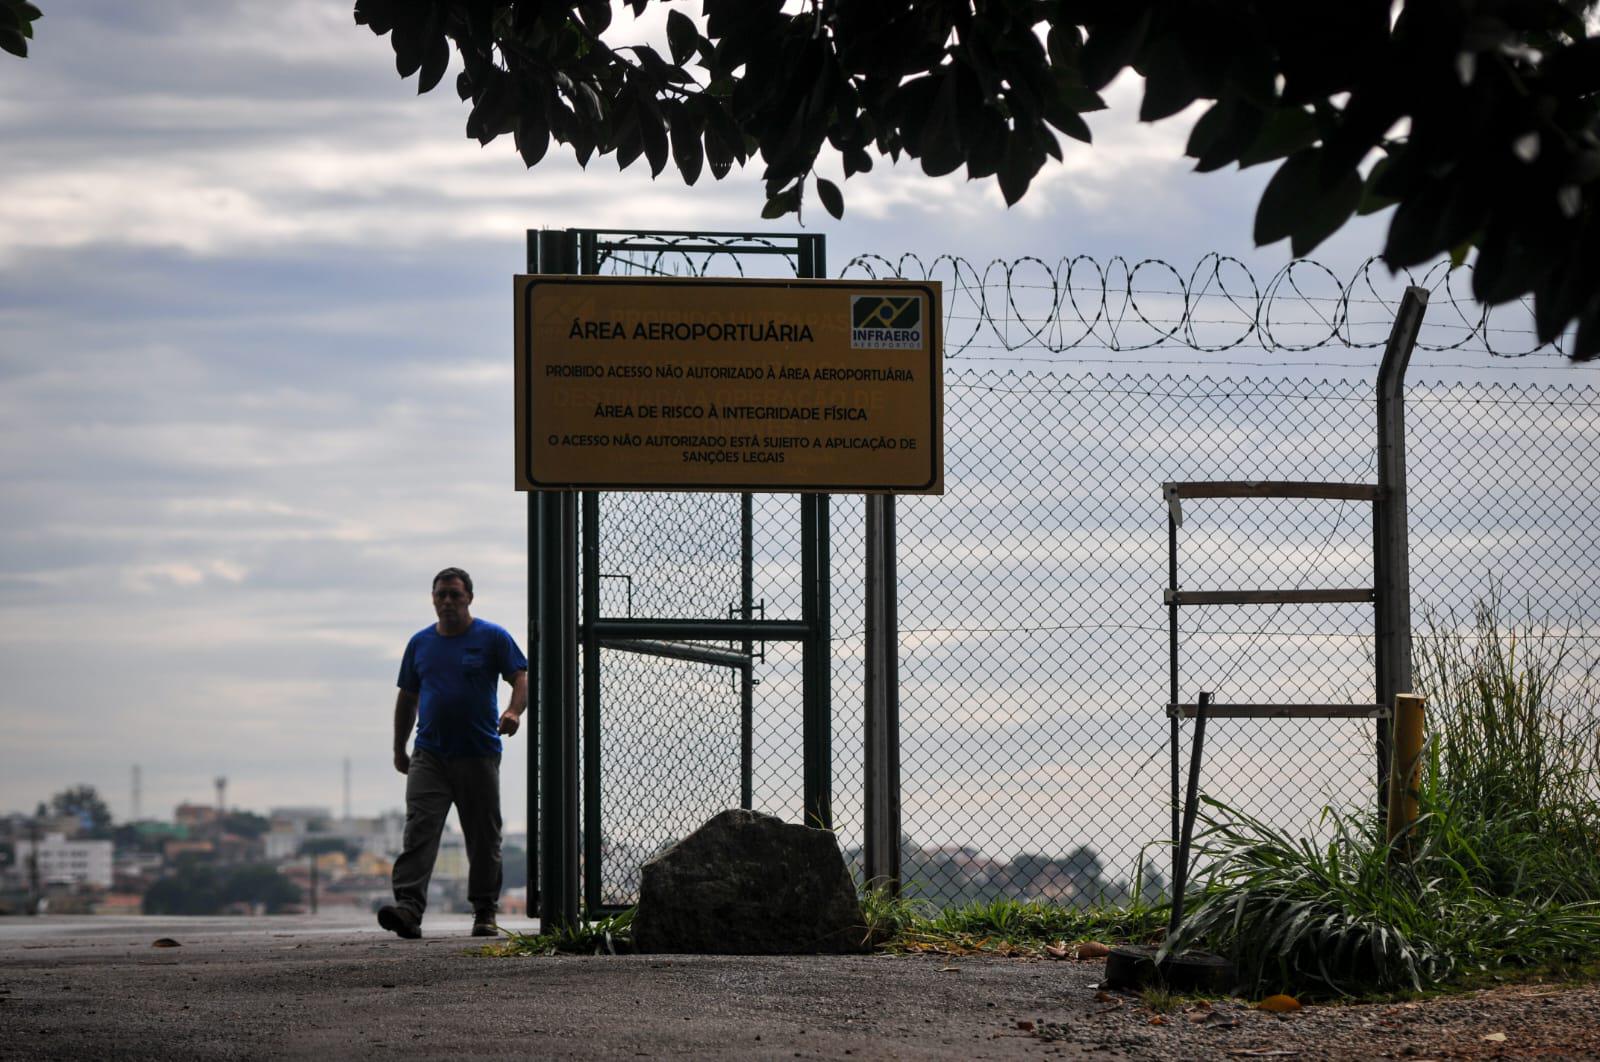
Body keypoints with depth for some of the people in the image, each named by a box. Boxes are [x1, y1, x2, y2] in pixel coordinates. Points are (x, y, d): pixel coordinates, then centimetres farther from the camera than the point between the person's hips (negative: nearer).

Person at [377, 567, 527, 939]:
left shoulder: (492, 638, 2)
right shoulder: (420, 643, 13)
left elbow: (520, 678, -3)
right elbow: (407, 698, 20)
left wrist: (514, 712, -24)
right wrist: (399, 750, 20)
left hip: (479, 754, -2)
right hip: (429, 754, 2)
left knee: (483, 838, 5)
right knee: (419, 829, -14)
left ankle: (485, 913, 16)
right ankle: (408, 908, -24)